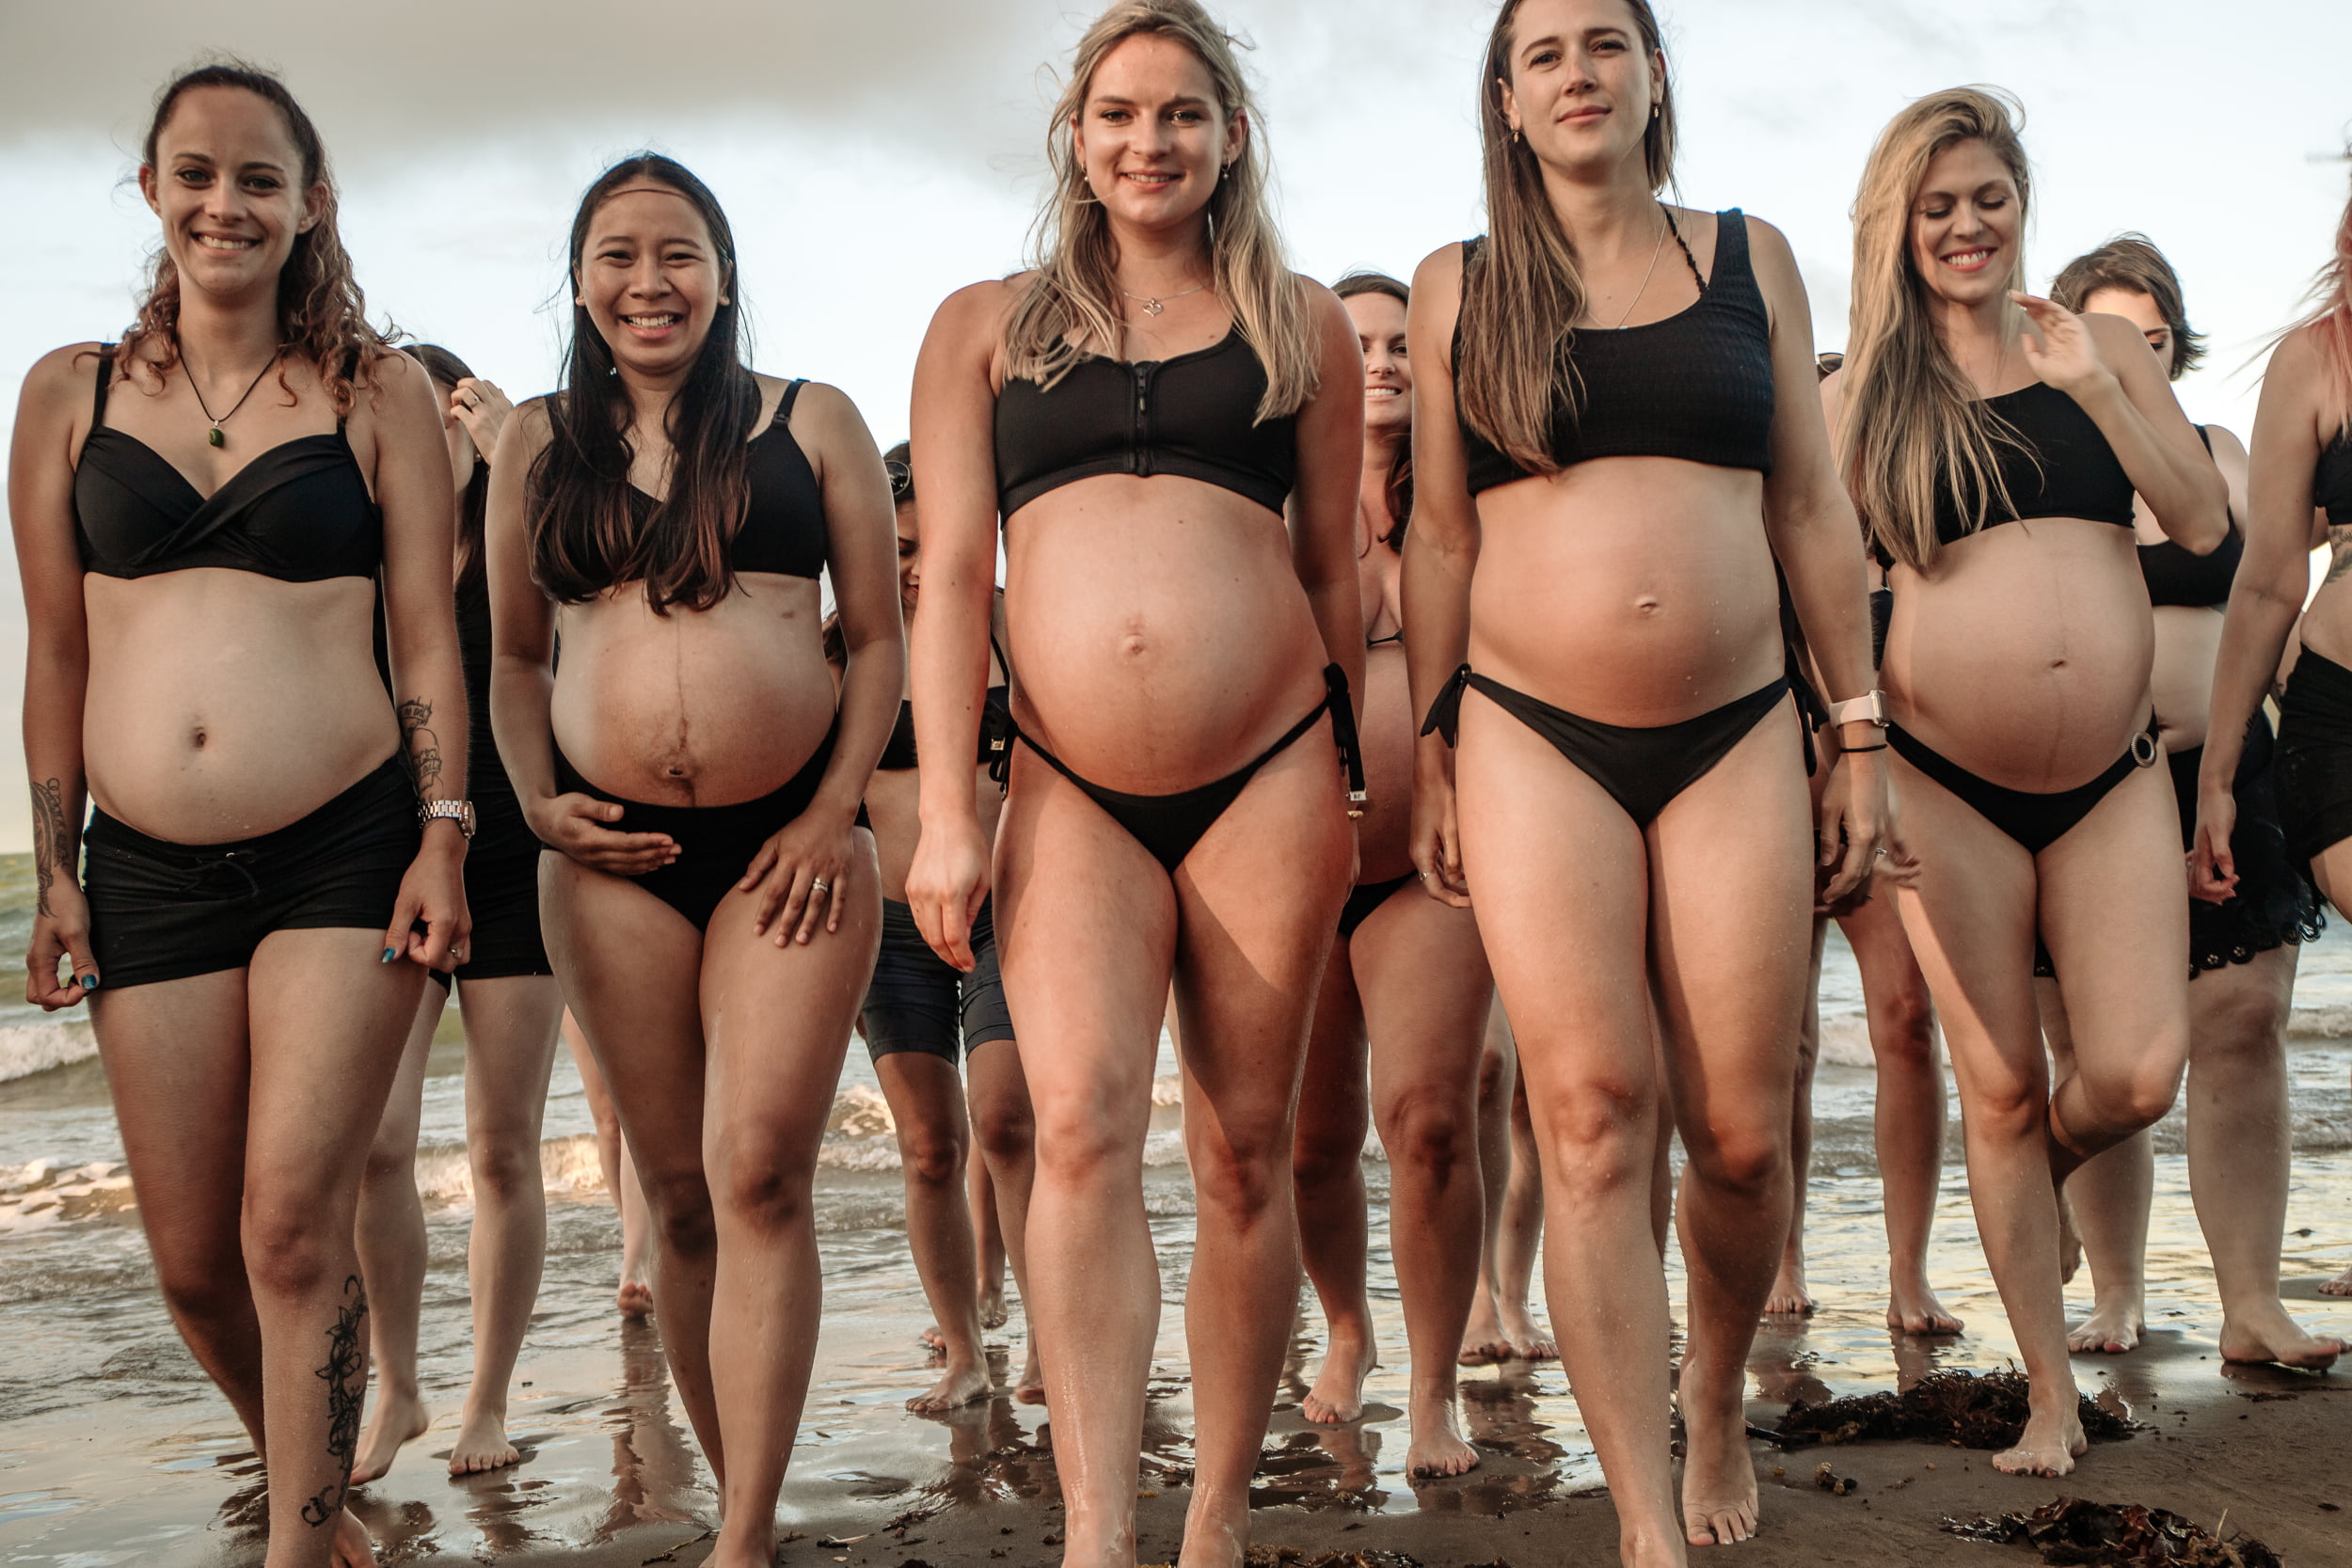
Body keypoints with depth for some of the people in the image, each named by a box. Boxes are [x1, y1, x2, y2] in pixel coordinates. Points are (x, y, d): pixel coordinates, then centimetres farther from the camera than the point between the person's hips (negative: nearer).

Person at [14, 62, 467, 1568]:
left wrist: (444, 834, -5)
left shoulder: (377, 390, 4)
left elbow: (428, 635, 4)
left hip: (344, 851, -3)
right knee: (194, 1264, 8)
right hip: (149, 873, 3)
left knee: (294, 1222, -12)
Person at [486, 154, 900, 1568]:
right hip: (614, 859, 3)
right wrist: (539, 802, 1)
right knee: (680, 1194, 7)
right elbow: (516, 655, 17)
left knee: (760, 1177, -12)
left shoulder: (811, 424, 6)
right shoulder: (538, 444, 12)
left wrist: (836, 813, -6)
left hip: (790, 841, -2)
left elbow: (881, 640, 6)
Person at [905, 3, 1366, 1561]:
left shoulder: (1302, 324, 13)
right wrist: (948, 815, -1)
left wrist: (1363, 783, 16)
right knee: (1083, 1125, -17)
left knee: (1246, 1151, 4)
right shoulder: (986, 325, 13)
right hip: (1072, 796, 0)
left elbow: (1336, 566, 16)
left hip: (1269, 777, 1)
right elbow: (953, 575, 6)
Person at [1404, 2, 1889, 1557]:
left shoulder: (1752, 258, 11)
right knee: (1593, 1113, -10)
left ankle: (1720, 1406, 29)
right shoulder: (1460, 286, 9)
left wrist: (1863, 733, 8)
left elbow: (1812, 508, 10)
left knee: (1741, 1134, 0)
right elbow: (1440, 534, 10)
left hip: (1736, 737, 1)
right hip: (1536, 740, -1)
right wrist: (1429, 757, 7)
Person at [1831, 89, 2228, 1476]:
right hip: (1949, 785, -1)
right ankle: (2052, 1394, 14)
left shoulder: (2100, 346, 10)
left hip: (2113, 772, 2)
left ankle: (2027, 1192, 29)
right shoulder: (1862, 395, 4)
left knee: (2137, 1078, -8)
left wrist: (2096, 386, -7)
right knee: (2001, 1089, 2)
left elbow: (2206, 526, 2)